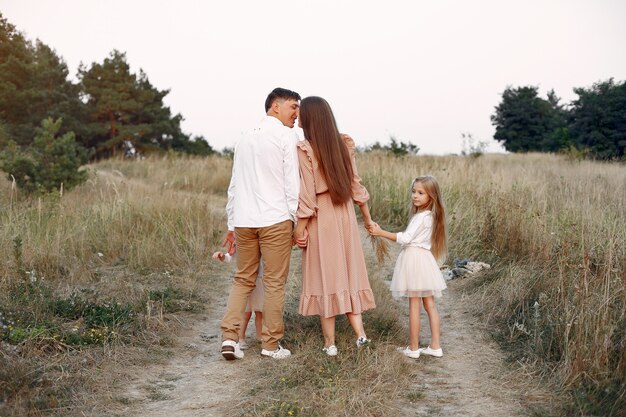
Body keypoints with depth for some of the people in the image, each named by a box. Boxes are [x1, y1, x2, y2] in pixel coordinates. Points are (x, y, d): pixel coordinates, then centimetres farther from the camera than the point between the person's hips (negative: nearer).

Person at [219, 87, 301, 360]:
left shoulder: (246, 138, 18)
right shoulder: (286, 135, -1)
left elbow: (234, 185, 17)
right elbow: (291, 181, -6)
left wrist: (231, 224, 19)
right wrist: (293, 217, 1)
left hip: (243, 221, 6)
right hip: (275, 219, -6)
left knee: (243, 279, 14)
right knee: (274, 282, 3)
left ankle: (229, 336, 2)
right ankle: (271, 344, 7)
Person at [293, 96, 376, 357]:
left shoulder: (304, 149, -12)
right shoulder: (343, 144, 4)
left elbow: (307, 195, -14)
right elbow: (355, 184, 7)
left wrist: (300, 228, -8)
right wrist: (368, 218, 15)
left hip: (320, 218, -5)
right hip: (345, 215, 5)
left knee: (325, 276, 4)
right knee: (348, 272, 13)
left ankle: (330, 342, 10)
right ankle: (359, 332, 3)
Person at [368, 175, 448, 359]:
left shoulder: (421, 217, -16)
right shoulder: (430, 215, 12)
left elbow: (405, 238, -20)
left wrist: (381, 232, -18)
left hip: (414, 259, -9)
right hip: (424, 259, 9)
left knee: (414, 306, -2)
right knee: (430, 305, 10)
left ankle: (413, 348, 5)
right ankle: (435, 346, 15)